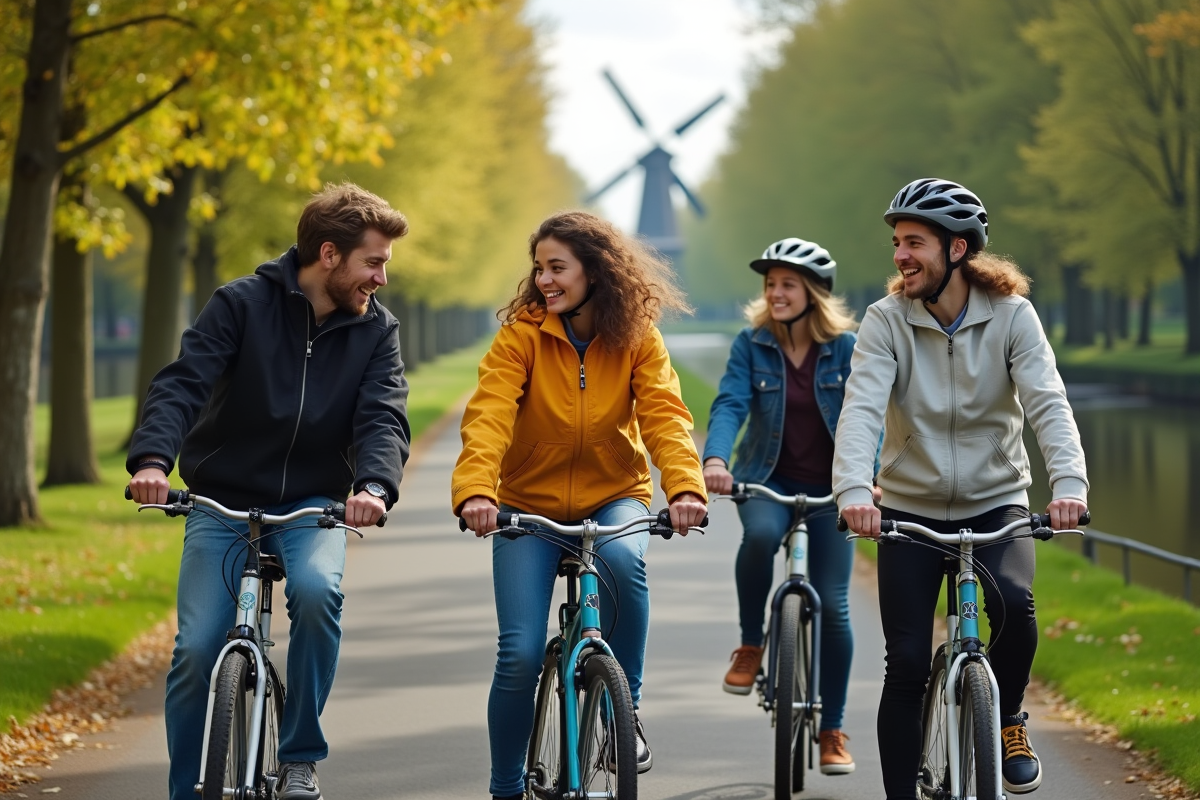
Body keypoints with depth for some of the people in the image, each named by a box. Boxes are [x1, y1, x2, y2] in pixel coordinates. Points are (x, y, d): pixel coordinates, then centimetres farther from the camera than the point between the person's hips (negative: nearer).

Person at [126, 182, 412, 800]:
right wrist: (153, 458, -35)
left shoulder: (376, 331, 0)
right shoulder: (242, 304, -7)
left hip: (312, 505, 1)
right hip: (222, 501, -1)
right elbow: (183, 383, -16)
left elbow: (383, 418, -12)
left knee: (317, 589, -31)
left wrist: (374, 484, -34)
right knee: (197, 649, -13)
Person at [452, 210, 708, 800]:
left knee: (622, 556, -35)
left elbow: (665, 415, -18)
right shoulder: (521, 334, -11)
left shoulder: (636, 337, -7)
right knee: (520, 654, -12)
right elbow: (488, 416, -22)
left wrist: (686, 487, -37)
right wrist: (474, 490, -40)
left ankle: (623, 709, -15)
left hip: (612, 497, 0)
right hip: (530, 504, 0)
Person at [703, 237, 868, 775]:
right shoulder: (752, 344, -4)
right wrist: (714, 459, -35)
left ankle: (832, 730, 12)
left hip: (828, 488, 0)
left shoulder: (846, 347, -5)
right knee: (760, 534, -36)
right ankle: (750, 647, -15)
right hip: (767, 480, 0)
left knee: (831, 605, -4)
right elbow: (730, 403, -16)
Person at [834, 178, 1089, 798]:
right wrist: (852, 489, -40)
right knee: (907, 664, -6)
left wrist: (1069, 481, -38)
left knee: (1013, 603, -28)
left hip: (995, 502, 0)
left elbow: (1048, 403, -19)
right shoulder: (886, 322, -9)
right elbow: (860, 409, -21)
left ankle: (1006, 718, -1)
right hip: (911, 508, 1)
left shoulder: (1011, 315, -9)